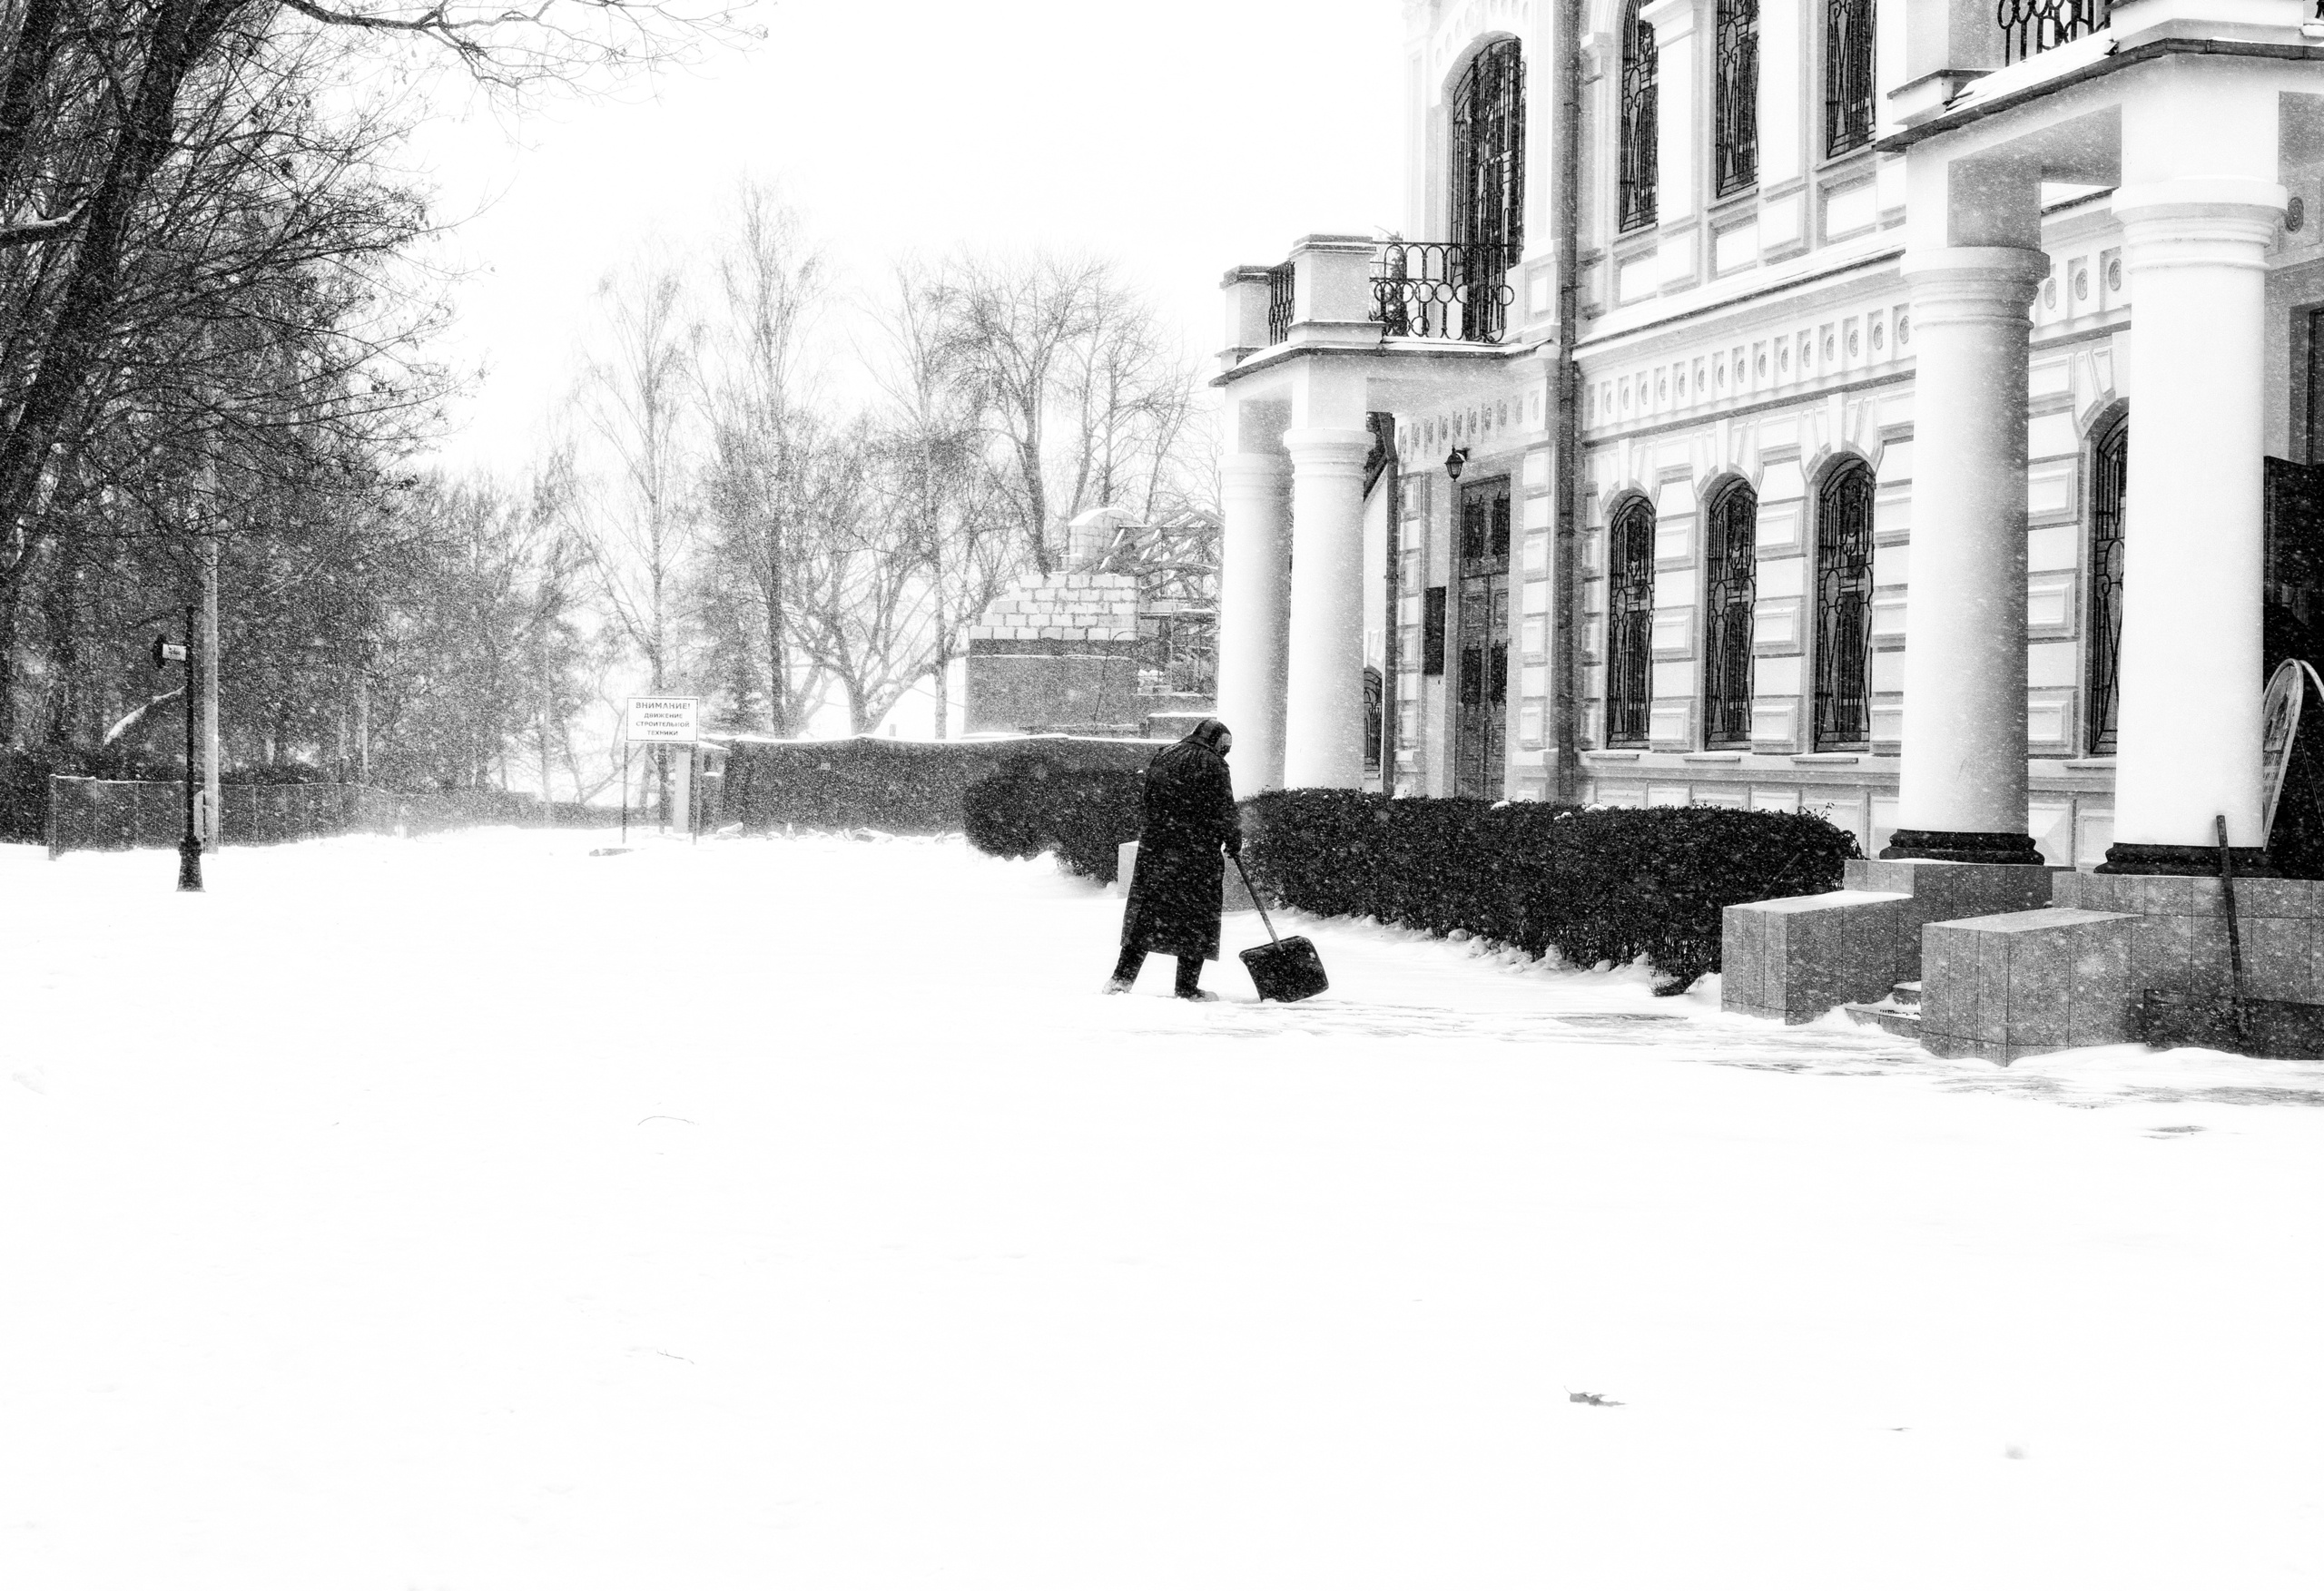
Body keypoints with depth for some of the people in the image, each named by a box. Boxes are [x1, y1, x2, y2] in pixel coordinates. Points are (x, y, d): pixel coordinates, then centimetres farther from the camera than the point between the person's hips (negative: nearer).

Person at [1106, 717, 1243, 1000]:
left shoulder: (1161, 758, 13)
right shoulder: (1211, 763, -7)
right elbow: (1225, 810, -8)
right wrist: (1234, 842, 4)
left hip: (1154, 849, 6)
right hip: (1198, 855, -6)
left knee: (1145, 913, 10)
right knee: (1195, 917, 2)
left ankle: (1123, 977, 6)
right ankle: (1187, 987, 4)